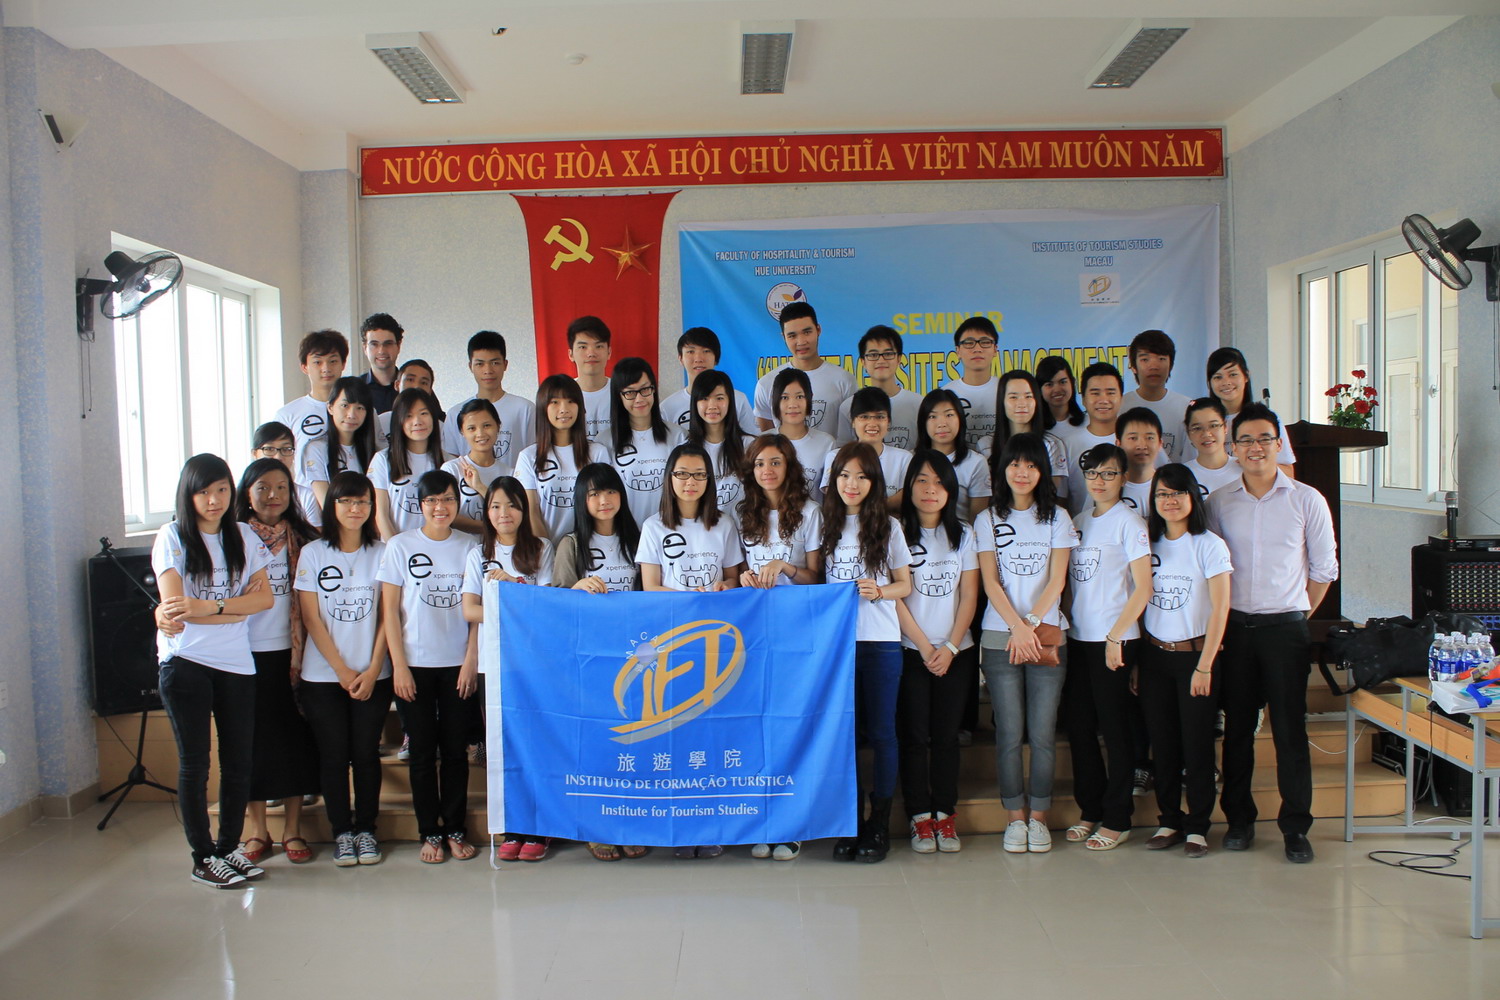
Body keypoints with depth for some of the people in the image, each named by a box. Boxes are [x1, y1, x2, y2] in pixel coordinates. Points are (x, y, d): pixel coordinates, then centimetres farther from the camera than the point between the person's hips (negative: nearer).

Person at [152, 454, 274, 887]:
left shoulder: (244, 537, 9)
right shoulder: (172, 537, 0)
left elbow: (265, 597, -3)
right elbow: (175, 606, -9)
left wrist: (207, 607, -16)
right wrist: (239, 605, -9)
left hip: (236, 663, 3)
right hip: (185, 662, -3)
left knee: (238, 761, 5)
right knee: (195, 763, 4)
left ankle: (229, 848, 20)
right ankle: (203, 858, 15)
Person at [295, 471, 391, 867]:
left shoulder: (382, 553, 4)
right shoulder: (312, 554, 2)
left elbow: (387, 617, 1)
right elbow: (311, 619, -1)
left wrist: (372, 670, -7)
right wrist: (342, 671, -7)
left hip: (373, 675, 0)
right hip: (323, 676, 0)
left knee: (366, 753, 2)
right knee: (334, 755, 3)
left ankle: (366, 829, 16)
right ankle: (341, 832, 15)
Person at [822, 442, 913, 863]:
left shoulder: (888, 527, 4)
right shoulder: (826, 525, 9)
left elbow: (905, 584, 7)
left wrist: (879, 591, -12)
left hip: (881, 642, -2)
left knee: (880, 731, 3)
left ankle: (880, 824, 14)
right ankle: (850, 823, 16)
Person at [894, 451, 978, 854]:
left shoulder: (963, 534, 8)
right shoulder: (897, 533, -1)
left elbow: (969, 596, 3)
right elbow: (895, 596, -5)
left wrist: (949, 647, -7)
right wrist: (924, 647, -9)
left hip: (956, 652, 2)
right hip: (910, 651, -2)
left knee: (946, 735, 4)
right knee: (914, 736, -1)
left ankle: (945, 815, 13)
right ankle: (919, 817, 7)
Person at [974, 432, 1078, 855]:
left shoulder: (1056, 518, 9)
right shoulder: (988, 519, 7)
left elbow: (1056, 581, 1)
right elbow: (990, 582, 0)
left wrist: (1031, 624, -10)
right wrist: (1017, 628, -12)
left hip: (1047, 637, 0)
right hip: (1000, 637, 0)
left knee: (1043, 733, -1)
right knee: (1009, 732, -1)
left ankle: (1039, 817, 13)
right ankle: (1015, 817, 11)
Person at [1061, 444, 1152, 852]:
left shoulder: (1128, 521, -6)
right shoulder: (1079, 521, 13)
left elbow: (1143, 587, -11)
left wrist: (1115, 636, -14)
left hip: (1114, 639, -6)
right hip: (1078, 637, 6)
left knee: (1115, 729, 1)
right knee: (1078, 726, 10)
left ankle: (1117, 820, 11)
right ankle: (1090, 810, 23)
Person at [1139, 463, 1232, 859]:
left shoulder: (1209, 545, -6)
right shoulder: (1149, 544, 8)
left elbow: (1220, 609, -9)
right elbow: (1139, 600, 9)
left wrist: (1204, 666, -13)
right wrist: (1136, 659, 3)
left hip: (1196, 653, -4)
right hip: (1154, 655, 4)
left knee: (1196, 743, 1)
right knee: (1162, 743, 7)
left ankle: (1197, 826, 13)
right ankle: (1169, 821, 19)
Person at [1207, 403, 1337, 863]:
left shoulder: (1307, 500, 1)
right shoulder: (1219, 502, 4)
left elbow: (1324, 568, 6)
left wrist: (1296, 615, 6)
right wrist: (1220, 621, 4)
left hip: (1286, 627, -2)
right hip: (1234, 627, 2)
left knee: (1290, 727, -1)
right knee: (1237, 726, 8)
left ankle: (1296, 827, 10)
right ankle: (1238, 818, 19)